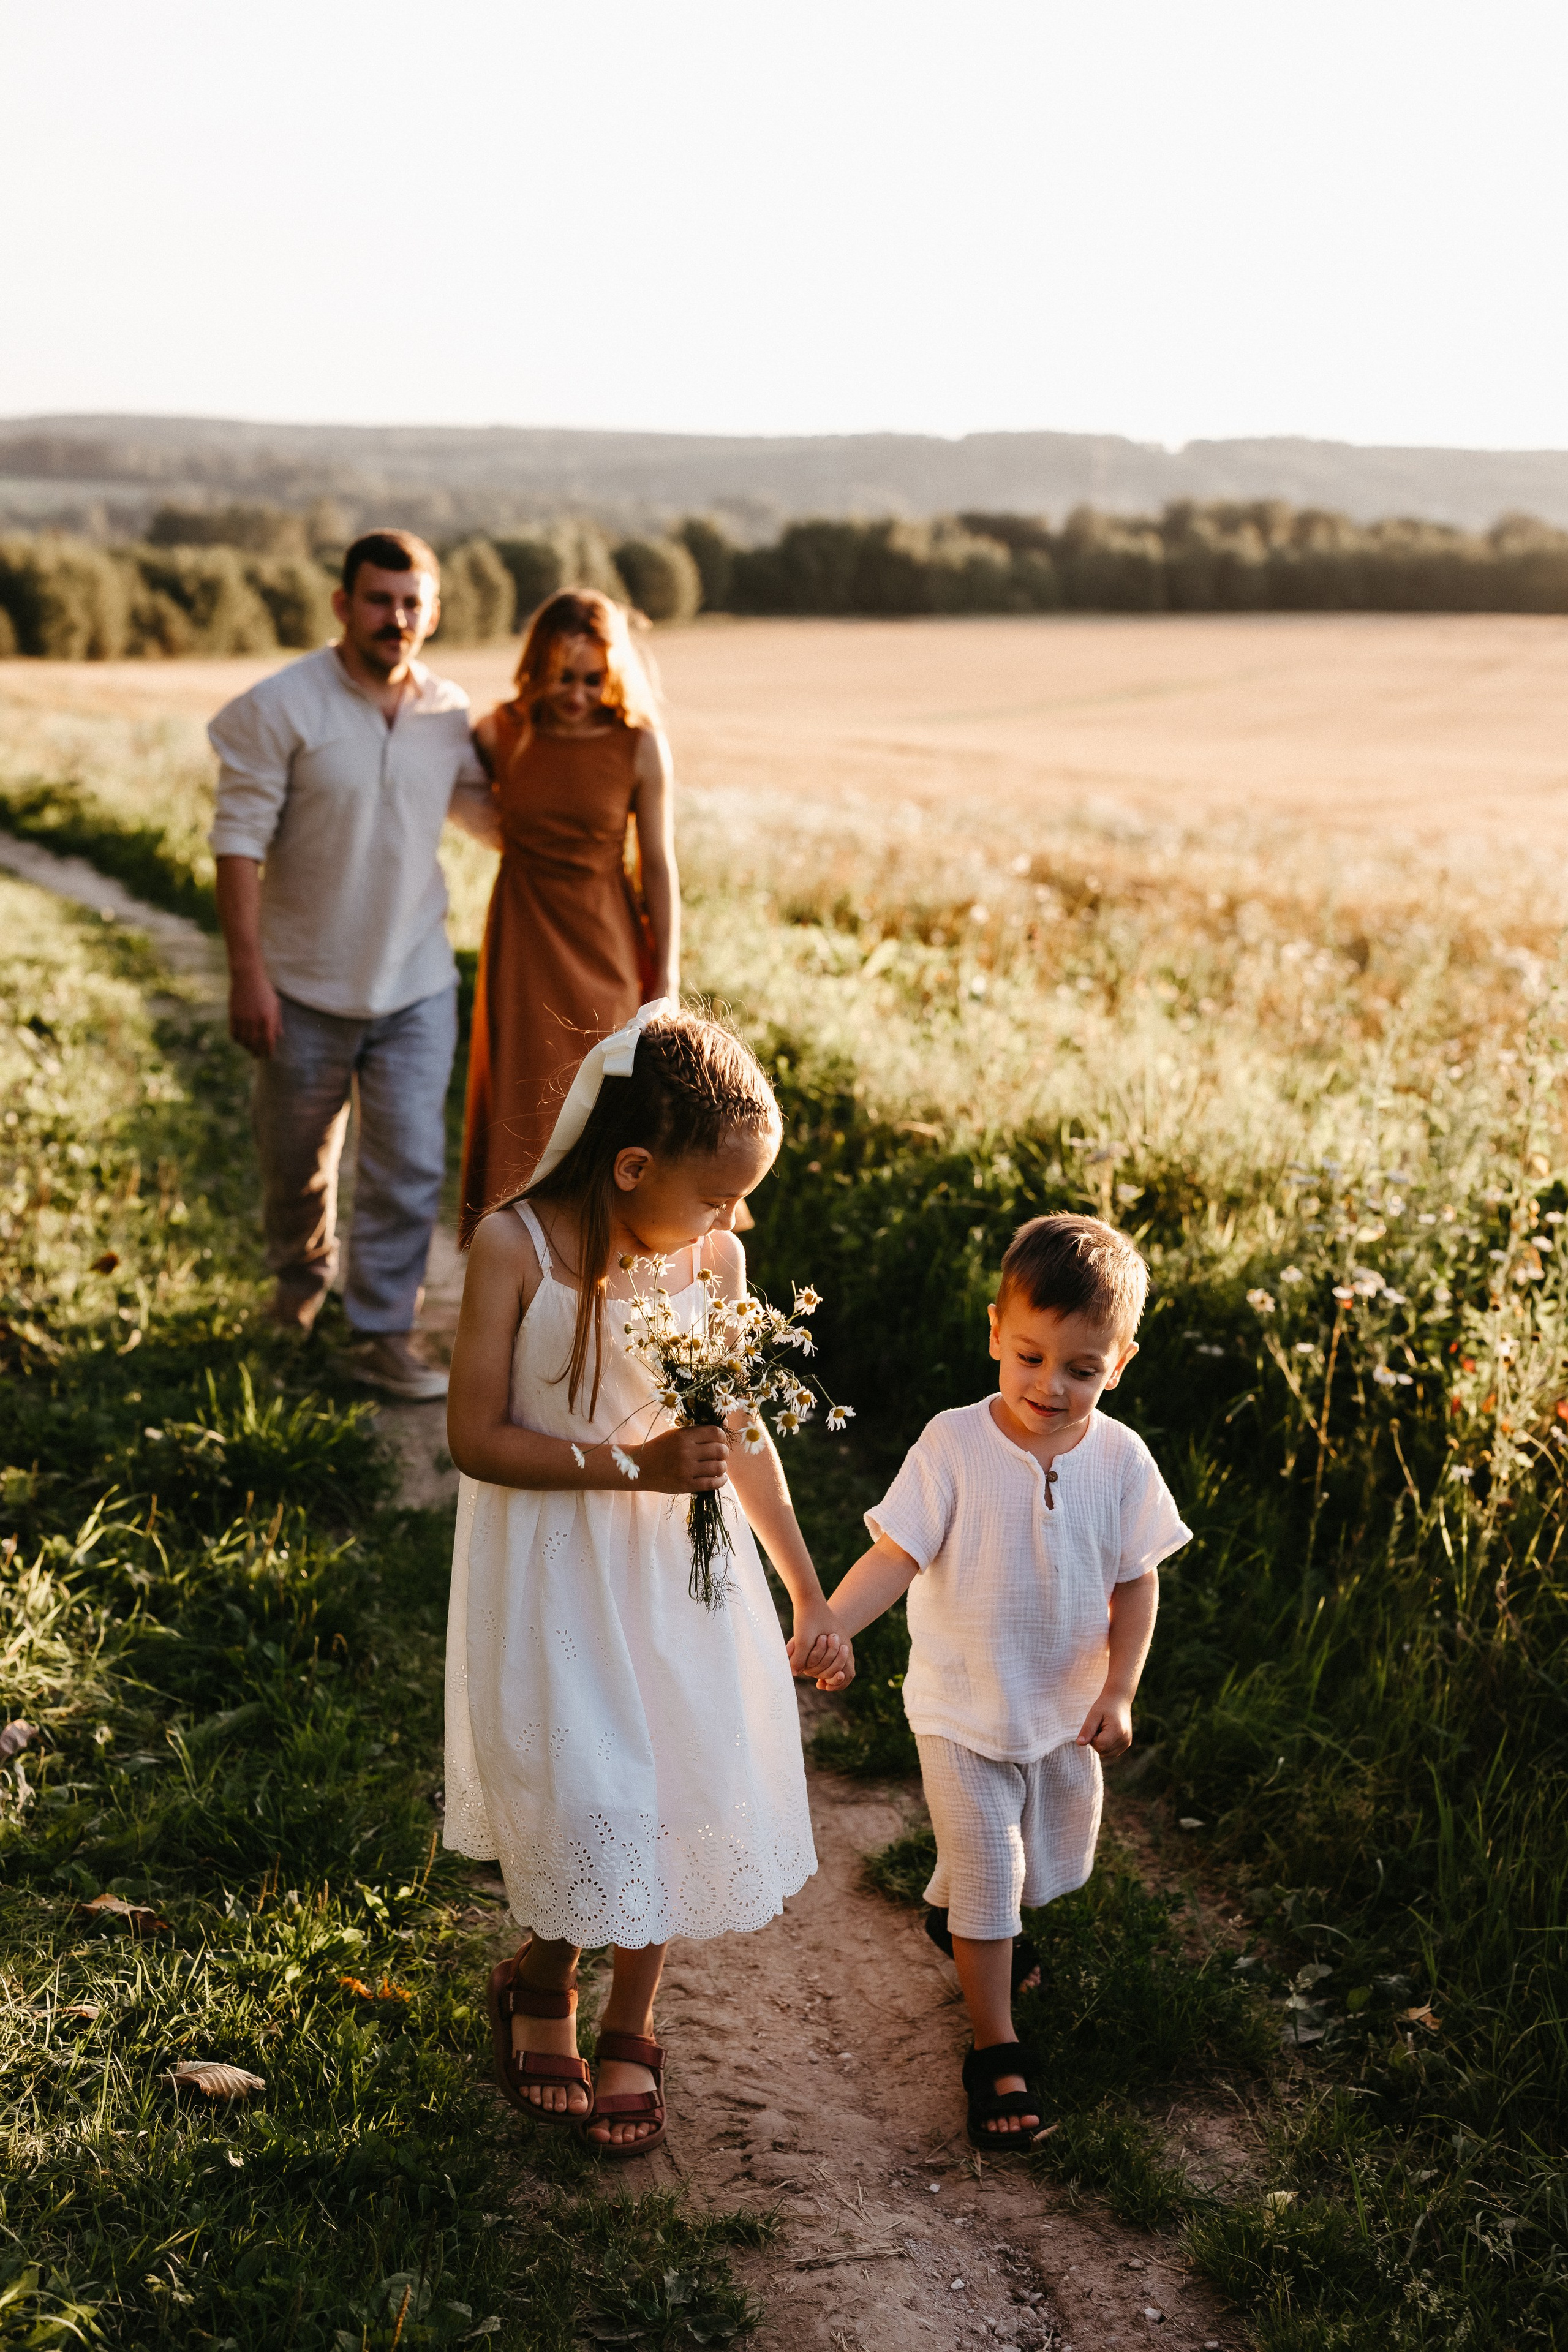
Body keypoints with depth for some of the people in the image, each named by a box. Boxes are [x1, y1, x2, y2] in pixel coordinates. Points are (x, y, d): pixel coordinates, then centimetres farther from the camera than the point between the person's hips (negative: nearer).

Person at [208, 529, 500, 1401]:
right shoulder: (282, 707, -13)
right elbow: (240, 839, -13)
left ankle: (384, 1330, 10)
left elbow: (490, 814, 13)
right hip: (307, 987, -2)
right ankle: (304, 1273, 44)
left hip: (417, 985, 2)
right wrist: (248, 970, -17)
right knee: (298, 1159, 16)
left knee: (410, 1165, -2)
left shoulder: (451, 713, -1)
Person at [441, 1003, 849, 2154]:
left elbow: (740, 1437, 5)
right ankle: (542, 1978, 34)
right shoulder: (515, 1248, -19)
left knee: (685, 1784, 9)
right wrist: (633, 1464, -25)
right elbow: (477, 1439, -17)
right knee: (577, 1792, 1)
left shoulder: (715, 1260, -7)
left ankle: (629, 2026, 31)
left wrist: (809, 1593, 10)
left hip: (679, 1564, 4)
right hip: (552, 1571, -3)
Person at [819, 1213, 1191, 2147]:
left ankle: (952, 1907, 52)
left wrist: (1117, 1692, -9)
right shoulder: (954, 1447, -19)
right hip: (963, 1709, -4)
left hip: (1066, 1711, 4)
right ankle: (997, 2050, 15)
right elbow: (895, 1557, -18)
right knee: (988, 1874, -1)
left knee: (1058, 1866, 20)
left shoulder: (1120, 1459, -12)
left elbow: (1137, 1582, -2)